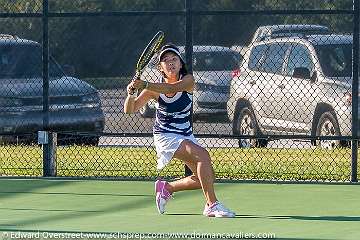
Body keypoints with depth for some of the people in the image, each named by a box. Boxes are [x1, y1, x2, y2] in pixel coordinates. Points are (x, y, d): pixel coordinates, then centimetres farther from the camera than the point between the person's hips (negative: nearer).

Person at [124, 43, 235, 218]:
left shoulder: (188, 80, -11)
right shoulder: (155, 89, -11)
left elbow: (172, 88, -35)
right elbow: (129, 110, -12)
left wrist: (144, 85, -49)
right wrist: (131, 93, -34)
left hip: (186, 136, 4)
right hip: (165, 136, -4)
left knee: (206, 179, -3)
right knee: (203, 155, -27)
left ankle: (167, 188, 18)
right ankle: (212, 205, -27)